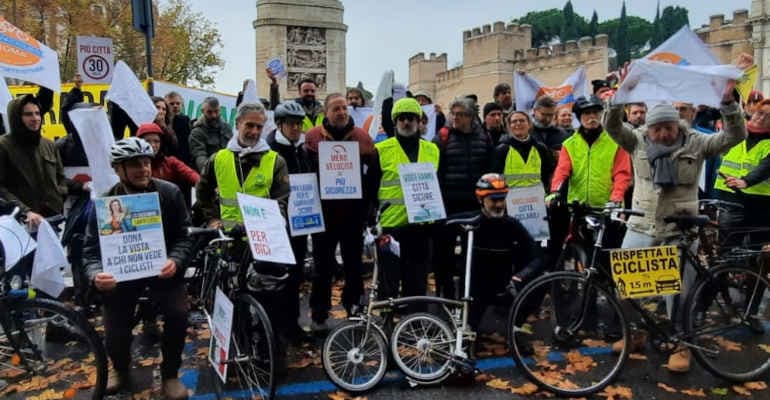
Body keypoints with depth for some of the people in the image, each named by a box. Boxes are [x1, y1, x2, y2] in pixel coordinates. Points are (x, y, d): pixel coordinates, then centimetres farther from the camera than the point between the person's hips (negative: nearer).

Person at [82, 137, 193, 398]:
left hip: (162, 268, 0)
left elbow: (184, 236, -8)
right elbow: (92, 250, -11)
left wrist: (175, 261, -30)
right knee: (115, 336, -11)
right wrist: (97, 275, -33)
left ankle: (170, 374, 2)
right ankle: (121, 368, 28)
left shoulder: (170, 193, -11)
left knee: (178, 313, -25)